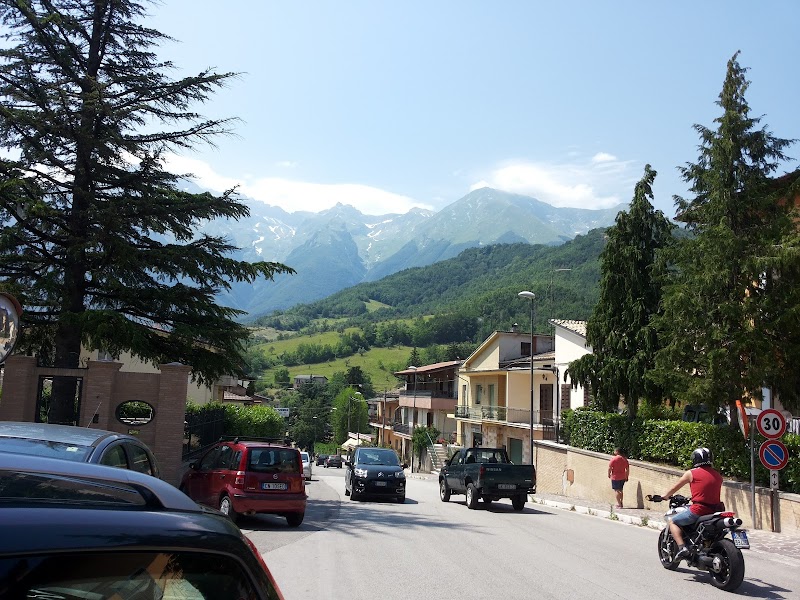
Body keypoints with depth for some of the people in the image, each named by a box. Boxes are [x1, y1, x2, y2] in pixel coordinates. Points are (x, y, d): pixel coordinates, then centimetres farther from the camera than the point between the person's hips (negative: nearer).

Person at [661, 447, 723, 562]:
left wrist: (665, 496, 29)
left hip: (698, 510, -6)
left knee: (673, 521, 9)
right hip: (715, 510, 6)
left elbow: (675, 487, 11)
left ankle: (682, 547, -9)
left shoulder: (691, 473, -1)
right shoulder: (718, 475, 12)